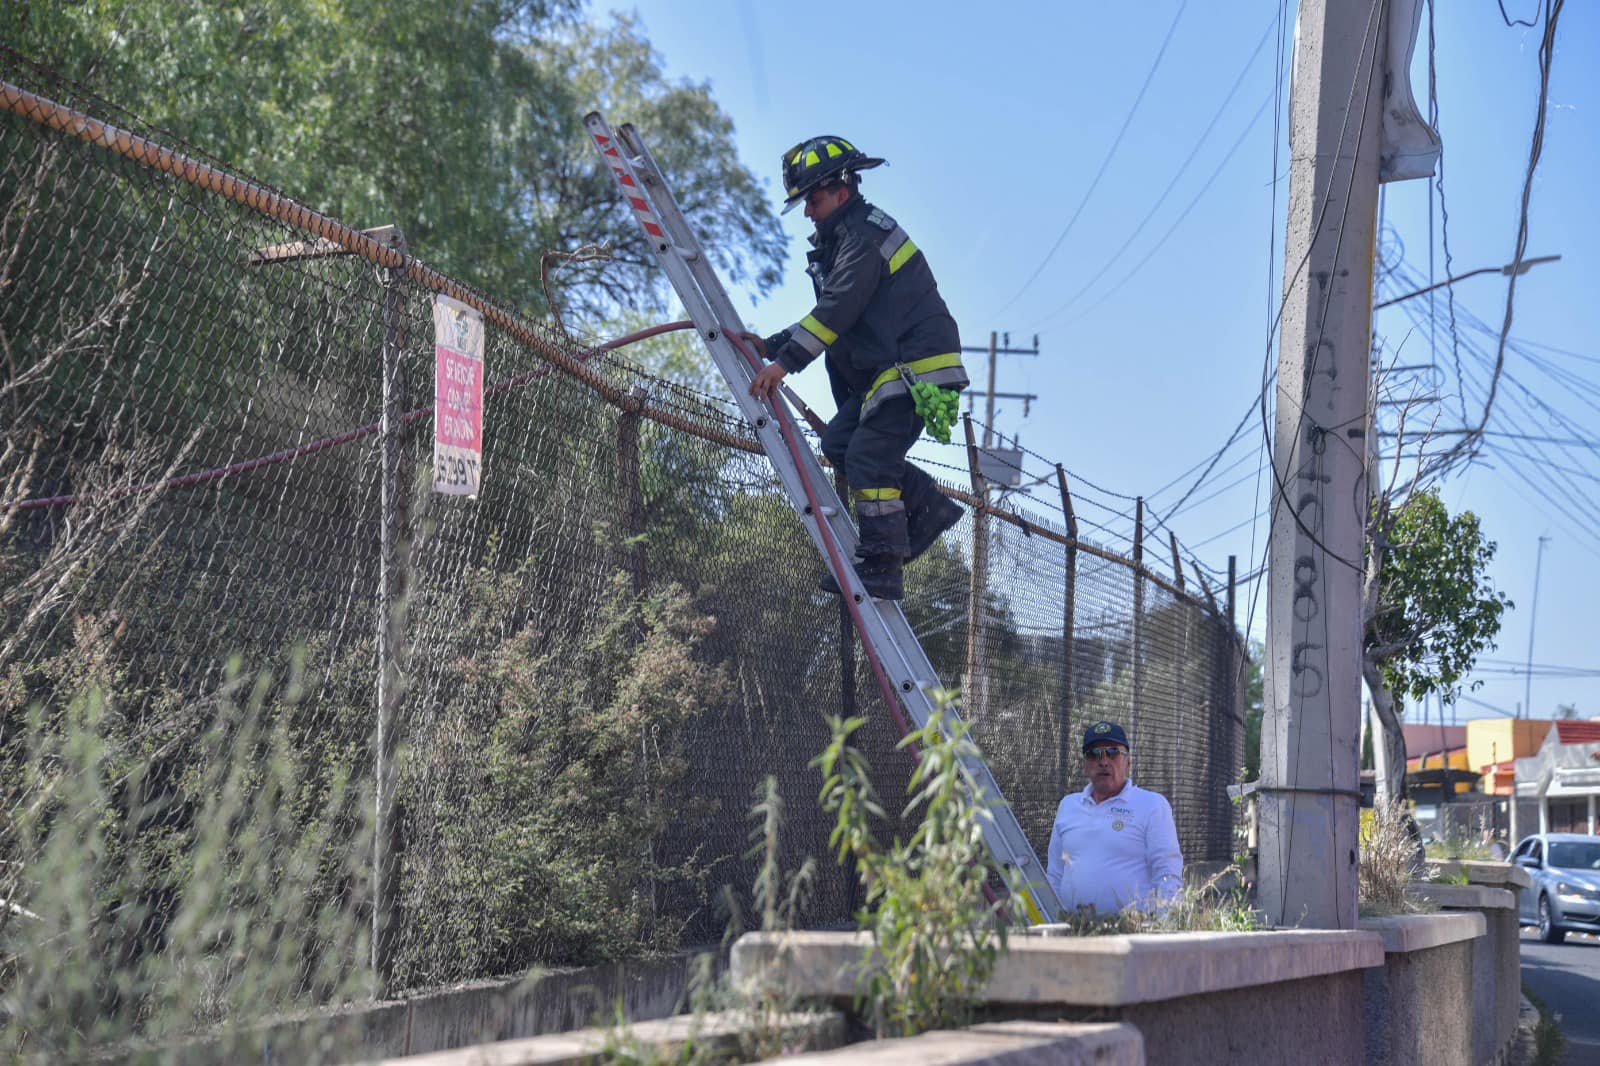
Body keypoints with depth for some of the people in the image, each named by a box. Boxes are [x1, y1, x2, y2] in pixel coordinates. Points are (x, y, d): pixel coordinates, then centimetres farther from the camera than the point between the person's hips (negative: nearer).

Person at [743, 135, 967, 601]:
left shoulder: (866, 234, -13)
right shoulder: (839, 239, 19)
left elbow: (839, 309, -23)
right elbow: (829, 316, 23)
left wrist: (786, 361, -25)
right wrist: (771, 346, 13)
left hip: (918, 368, -10)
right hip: (884, 370, 10)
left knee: (867, 457, -14)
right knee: (838, 444, 8)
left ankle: (881, 568, -11)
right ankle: (928, 506, 12)